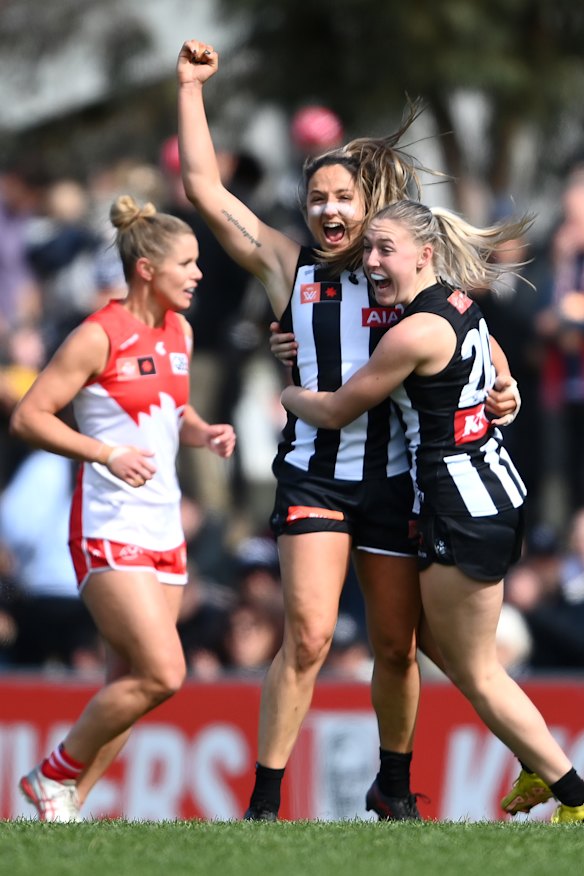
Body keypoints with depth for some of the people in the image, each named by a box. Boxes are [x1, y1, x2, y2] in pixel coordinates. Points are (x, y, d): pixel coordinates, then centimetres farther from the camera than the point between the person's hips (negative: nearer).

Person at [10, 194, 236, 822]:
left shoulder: (178, 333, 11)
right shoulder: (100, 336, -12)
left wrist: (202, 432, 5)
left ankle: (66, 808, 11)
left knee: (129, 685, 4)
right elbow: (28, 416, -12)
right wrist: (107, 453, -21)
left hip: (164, 529, 8)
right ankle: (54, 777, 2)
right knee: (162, 674, -15)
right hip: (110, 531, -8)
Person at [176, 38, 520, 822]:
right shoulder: (288, 270, 5)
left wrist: (504, 385, -7)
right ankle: (264, 801, -12)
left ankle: (394, 783, 30)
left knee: (397, 647, 9)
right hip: (314, 476, -2)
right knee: (308, 634, -15)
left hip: (395, 482, 2)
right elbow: (206, 190, 5)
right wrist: (190, 87, 6)